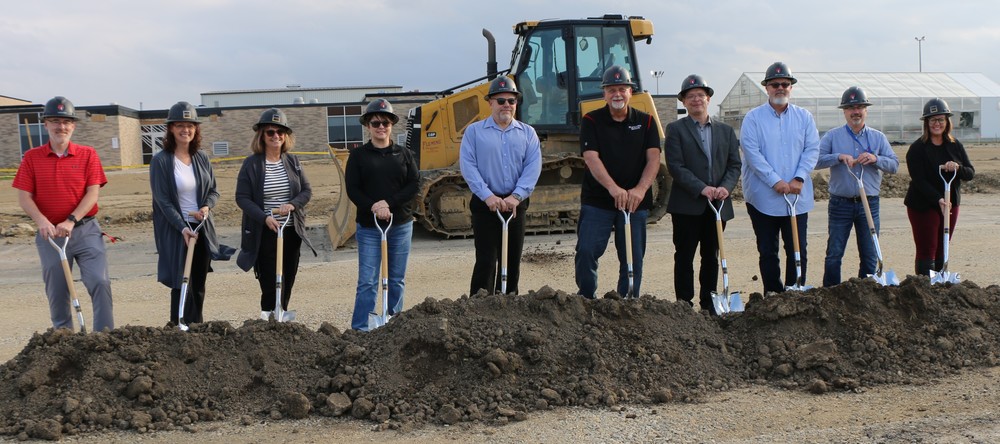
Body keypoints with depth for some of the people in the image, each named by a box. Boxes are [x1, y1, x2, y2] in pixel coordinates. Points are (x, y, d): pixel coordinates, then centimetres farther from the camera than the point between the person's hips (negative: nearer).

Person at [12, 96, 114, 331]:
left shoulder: (87, 154, 1)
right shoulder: (32, 157, 3)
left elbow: (93, 193, -6)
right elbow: (24, 196, -1)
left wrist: (71, 221, -18)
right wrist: (41, 220, -20)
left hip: (85, 230, -1)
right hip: (50, 233, 1)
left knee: (100, 282, -12)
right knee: (56, 291, 9)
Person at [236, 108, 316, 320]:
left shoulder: (292, 161, 8)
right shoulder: (251, 164, -4)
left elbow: (307, 191, 8)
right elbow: (242, 198, -7)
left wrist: (293, 204, -13)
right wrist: (265, 217, -20)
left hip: (291, 232, 4)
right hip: (265, 233, -4)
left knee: (288, 281, 8)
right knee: (270, 282, -7)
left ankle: (281, 318, 19)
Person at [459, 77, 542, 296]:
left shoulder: (527, 133, 9)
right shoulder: (474, 131, 3)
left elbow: (533, 167, -2)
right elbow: (467, 165, -6)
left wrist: (516, 196, -16)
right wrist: (487, 196, -17)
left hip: (516, 204, 3)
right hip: (485, 204, -3)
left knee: (512, 260, 10)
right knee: (486, 261, -7)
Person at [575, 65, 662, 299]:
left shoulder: (645, 122, 7)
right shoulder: (591, 121, 1)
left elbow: (653, 158, -4)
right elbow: (591, 158, -12)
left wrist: (640, 189, -22)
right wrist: (613, 188, -28)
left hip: (635, 202, 2)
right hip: (597, 201, -1)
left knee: (633, 257, 4)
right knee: (586, 251, -8)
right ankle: (586, 300, 9)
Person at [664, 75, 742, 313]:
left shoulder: (726, 131, 14)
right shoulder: (675, 129, 0)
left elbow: (735, 164, 8)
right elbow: (675, 166, -9)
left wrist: (726, 187, -11)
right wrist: (701, 188, -19)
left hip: (718, 205, 4)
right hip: (687, 205, -4)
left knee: (712, 257, 10)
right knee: (684, 256, 1)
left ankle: (709, 303, 19)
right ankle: (684, 303, 8)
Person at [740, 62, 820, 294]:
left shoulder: (804, 117, 9)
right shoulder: (753, 118, 0)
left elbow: (812, 149, 3)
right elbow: (751, 152, -9)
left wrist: (799, 178, -12)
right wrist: (775, 181, -16)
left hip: (798, 197, 2)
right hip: (763, 197, -2)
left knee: (797, 251, 4)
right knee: (768, 252, 5)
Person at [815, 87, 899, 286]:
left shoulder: (878, 137, 10)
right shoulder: (832, 136, 4)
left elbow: (894, 164, 4)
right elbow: (815, 160, -8)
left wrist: (875, 159, -14)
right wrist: (839, 157, -21)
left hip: (869, 204, 2)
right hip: (840, 203, -2)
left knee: (870, 256, 5)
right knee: (834, 254, 1)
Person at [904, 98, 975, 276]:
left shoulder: (956, 146, 7)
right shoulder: (917, 148, -9)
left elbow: (971, 173, 4)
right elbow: (919, 180, -17)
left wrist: (957, 168, -19)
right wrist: (939, 200, -29)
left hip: (950, 205, 5)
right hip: (923, 206, -5)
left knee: (942, 251, 9)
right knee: (927, 251, -7)